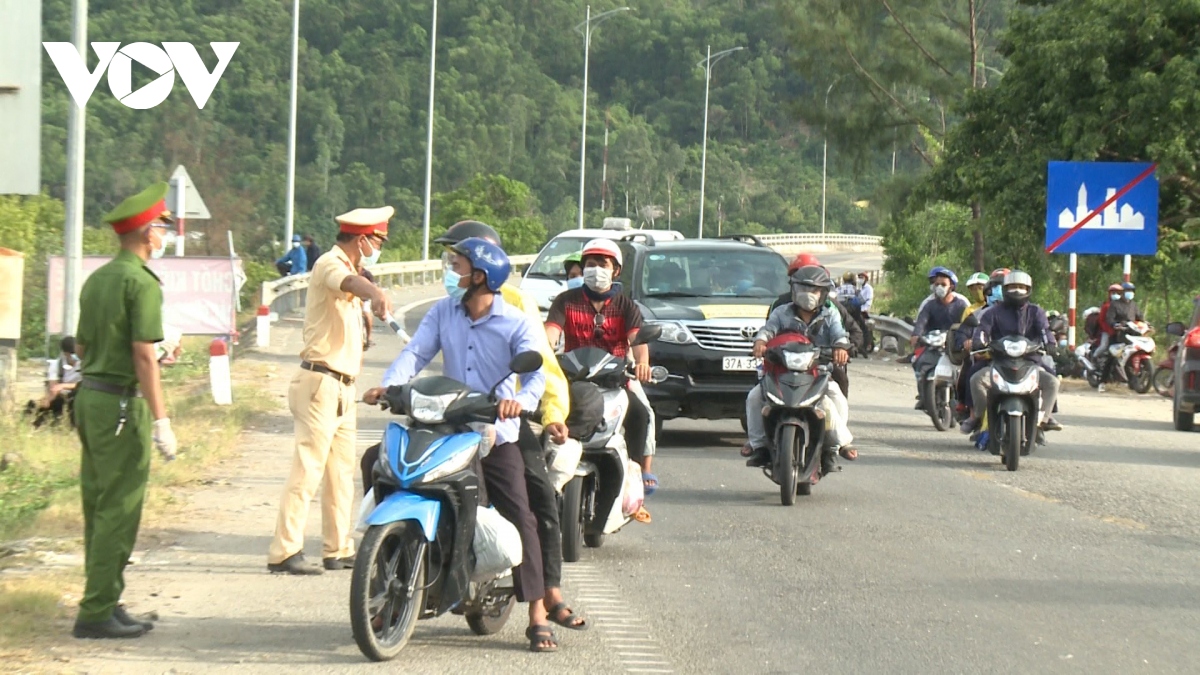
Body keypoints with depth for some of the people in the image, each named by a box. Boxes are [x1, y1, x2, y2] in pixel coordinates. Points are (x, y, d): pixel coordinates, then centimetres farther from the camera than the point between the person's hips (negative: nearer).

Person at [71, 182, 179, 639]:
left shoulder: (96, 279, 13)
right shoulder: (141, 282, -13)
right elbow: (144, 355, -18)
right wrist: (161, 420, -17)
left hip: (89, 397, 9)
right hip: (122, 403, -9)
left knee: (98, 507, 12)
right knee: (119, 511, -6)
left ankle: (105, 605, 17)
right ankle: (97, 613, -6)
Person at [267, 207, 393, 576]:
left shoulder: (347, 268, 20)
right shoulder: (330, 264, -13)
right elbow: (346, 281, -36)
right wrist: (374, 292, -55)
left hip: (342, 388, 10)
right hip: (321, 383, -10)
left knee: (341, 472, 14)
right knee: (307, 469, -14)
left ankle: (339, 549, 20)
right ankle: (284, 551, -16)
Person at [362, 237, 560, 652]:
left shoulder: (516, 323, -6)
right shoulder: (443, 313, 5)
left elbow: (535, 372, -18)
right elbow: (415, 352, -5)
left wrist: (521, 399, -40)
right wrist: (388, 385, -23)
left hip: (497, 435, -4)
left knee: (520, 519, -11)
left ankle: (537, 617, -7)